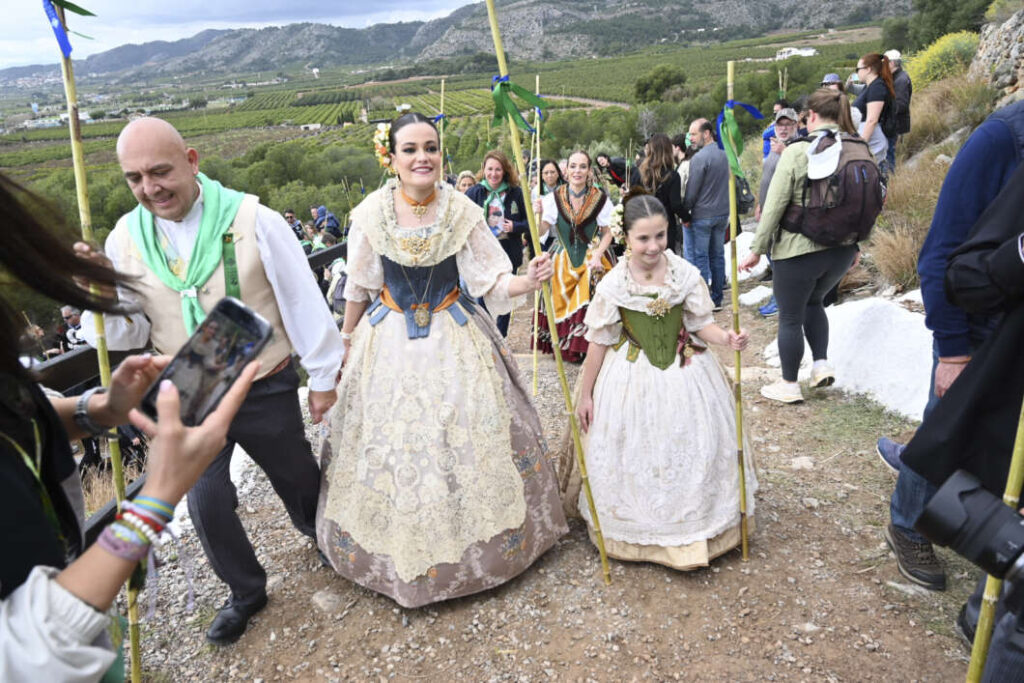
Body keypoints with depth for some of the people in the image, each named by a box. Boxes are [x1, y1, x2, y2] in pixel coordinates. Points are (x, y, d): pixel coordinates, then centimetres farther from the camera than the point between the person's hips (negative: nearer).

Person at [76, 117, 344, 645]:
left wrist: (323, 377, -4)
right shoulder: (125, 239, -5)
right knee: (206, 502, 6)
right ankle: (245, 591, 34)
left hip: (266, 390, -2)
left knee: (298, 480, 16)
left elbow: (302, 303, -10)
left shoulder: (253, 221, -17)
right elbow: (129, 335, 1)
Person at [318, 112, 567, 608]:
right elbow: (358, 289, 4)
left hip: (455, 339, -1)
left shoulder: (462, 211, -10)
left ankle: (479, 541, 29)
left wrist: (528, 282, -27)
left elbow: (492, 281, -8)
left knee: (466, 437, 4)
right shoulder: (372, 214, -8)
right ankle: (402, 556, 31)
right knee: (391, 442, 8)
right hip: (389, 343, 1)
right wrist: (346, 343, 12)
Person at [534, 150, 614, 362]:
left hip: (591, 259, -1)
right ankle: (566, 347, 11)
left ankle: (589, 347, 2)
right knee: (562, 300, -4)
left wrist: (597, 256, -14)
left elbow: (608, 233, 1)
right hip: (563, 260, 1)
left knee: (590, 303, -12)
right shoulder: (554, 198, 0)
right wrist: (538, 215, -26)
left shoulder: (600, 198, -2)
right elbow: (540, 231, -6)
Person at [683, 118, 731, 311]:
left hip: (701, 216, -7)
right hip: (723, 213, 7)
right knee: (717, 255, 12)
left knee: (700, 257, 0)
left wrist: (684, 212, -3)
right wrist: (725, 210, 20)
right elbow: (729, 183, 15)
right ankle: (717, 299, 18)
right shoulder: (725, 154, 8)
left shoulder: (699, 158, -17)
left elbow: (691, 192, -16)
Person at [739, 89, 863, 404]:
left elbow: (775, 205, -13)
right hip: (842, 250, 6)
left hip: (798, 250, -6)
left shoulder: (797, 151, -13)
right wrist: (857, 245, 21)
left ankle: (789, 385, 18)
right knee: (813, 301, 29)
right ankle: (822, 364, 22)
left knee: (790, 317, 8)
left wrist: (757, 249, -6)